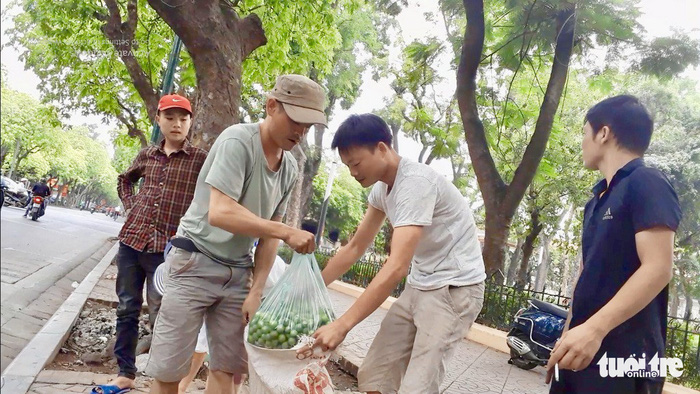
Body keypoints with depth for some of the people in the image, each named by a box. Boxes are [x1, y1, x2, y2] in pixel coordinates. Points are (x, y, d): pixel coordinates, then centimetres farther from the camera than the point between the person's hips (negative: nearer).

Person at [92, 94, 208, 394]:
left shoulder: (200, 159, -4)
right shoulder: (146, 155, 9)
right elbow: (124, 181, 27)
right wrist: (131, 206, 10)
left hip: (167, 247, -5)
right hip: (131, 239, 5)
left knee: (159, 317, 1)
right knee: (127, 309, 12)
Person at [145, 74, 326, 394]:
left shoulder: (290, 168, 2)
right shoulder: (237, 140, -17)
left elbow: (269, 233, 7)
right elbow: (219, 213, -29)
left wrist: (256, 291, 1)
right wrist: (288, 232, -31)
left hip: (239, 271, 6)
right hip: (196, 263, -5)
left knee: (225, 367, 6)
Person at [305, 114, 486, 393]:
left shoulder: (416, 182, -24)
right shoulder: (381, 189, 4)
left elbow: (397, 266, -31)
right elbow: (355, 248, 12)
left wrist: (342, 325, -32)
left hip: (456, 288, -8)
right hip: (420, 286, 8)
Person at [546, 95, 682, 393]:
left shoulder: (647, 184, -10)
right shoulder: (598, 200, 16)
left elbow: (658, 269, -20)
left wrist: (595, 328, -29)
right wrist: (567, 336, 17)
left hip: (623, 354, -8)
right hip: (583, 347, 8)